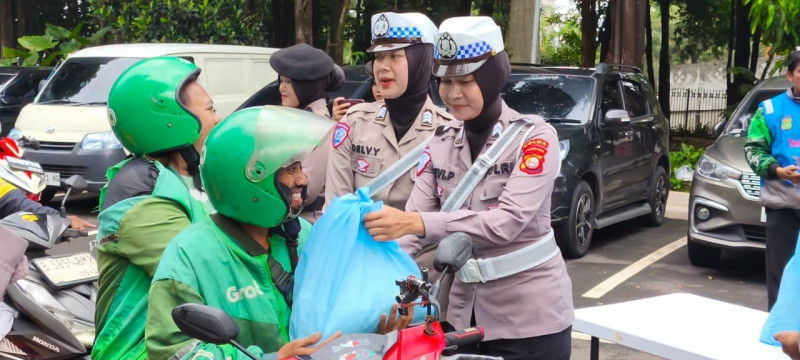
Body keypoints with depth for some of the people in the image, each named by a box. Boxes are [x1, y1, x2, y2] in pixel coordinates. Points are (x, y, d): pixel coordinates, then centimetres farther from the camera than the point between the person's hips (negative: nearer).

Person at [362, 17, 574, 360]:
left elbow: (507, 222, -25)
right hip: (465, 314, 4)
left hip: (529, 315, -4)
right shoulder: (441, 144, 3)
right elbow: (413, 223, -7)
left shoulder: (534, 136, -12)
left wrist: (418, 223, -36)